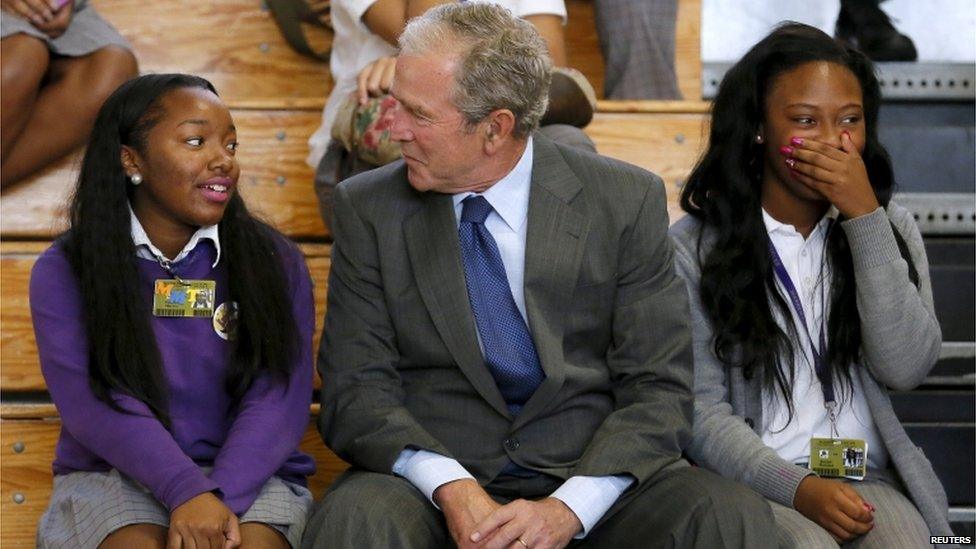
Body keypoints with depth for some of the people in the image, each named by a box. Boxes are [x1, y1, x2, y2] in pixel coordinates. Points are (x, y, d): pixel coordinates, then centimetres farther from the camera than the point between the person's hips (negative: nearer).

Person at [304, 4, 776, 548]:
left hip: (592, 477, 1)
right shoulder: (369, 209, 3)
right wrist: (450, 488, -20)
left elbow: (659, 391, -2)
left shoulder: (626, 201, 0)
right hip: (435, 477, -1)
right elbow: (356, 389, -1)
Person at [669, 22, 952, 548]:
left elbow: (905, 367, -6)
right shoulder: (695, 245, 0)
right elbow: (700, 409, -3)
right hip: (755, 481, -2)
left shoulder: (889, 227, 10)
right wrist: (798, 488, -18)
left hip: (867, 478, 3)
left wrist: (864, 217, -10)